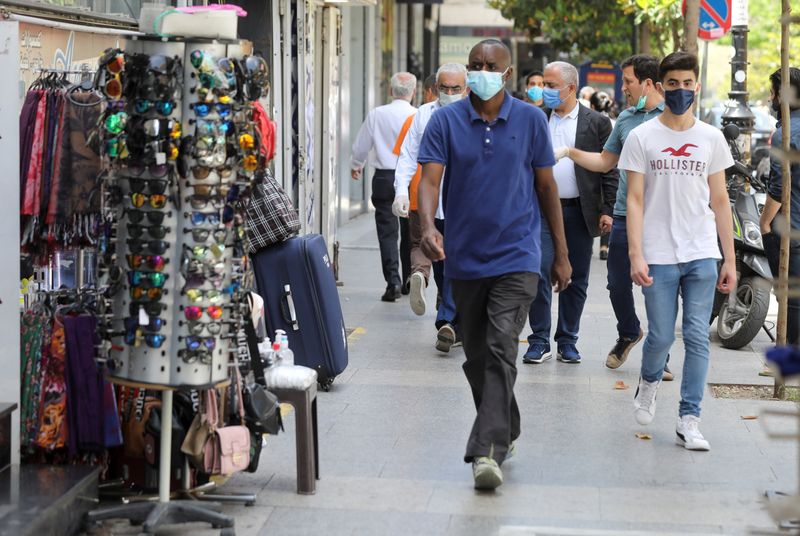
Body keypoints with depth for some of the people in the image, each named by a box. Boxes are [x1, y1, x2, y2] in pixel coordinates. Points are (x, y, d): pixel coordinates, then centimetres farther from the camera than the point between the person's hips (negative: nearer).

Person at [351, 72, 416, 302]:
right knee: (411, 232, 14)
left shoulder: (377, 115, -3)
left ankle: (393, 281, -12)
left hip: (384, 178, 0)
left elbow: (361, 146, 7)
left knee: (387, 231, 0)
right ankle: (410, 281, 23)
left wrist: (356, 166, 27)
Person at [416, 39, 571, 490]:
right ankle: (506, 432, 33)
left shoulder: (530, 120, 0)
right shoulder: (446, 121, -1)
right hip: (465, 257, 3)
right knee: (476, 357, 13)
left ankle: (487, 451, -20)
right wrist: (428, 227, -30)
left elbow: (547, 187, 7)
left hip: (516, 255, -3)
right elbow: (430, 180, -10)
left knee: (501, 351, -16)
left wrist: (562, 254, 8)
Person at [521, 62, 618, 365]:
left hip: (580, 212, -1)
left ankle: (567, 341, 16)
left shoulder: (596, 123, 1)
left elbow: (609, 169, 1)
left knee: (576, 279, 6)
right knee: (539, 274, -7)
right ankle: (539, 341, 1)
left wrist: (607, 210, -5)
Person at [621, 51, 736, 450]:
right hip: (659, 256, -2)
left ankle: (689, 420, 4)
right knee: (661, 337, 0)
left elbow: (720, 202, 11)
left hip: (702, 256, 2)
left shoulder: (711, 138, 8)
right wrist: (636, 255, -11)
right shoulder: (642, 137, 1)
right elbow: (635, 200, -2)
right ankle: (649, 381, 33)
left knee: (697, 338, -2)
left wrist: (729, 260, 7)